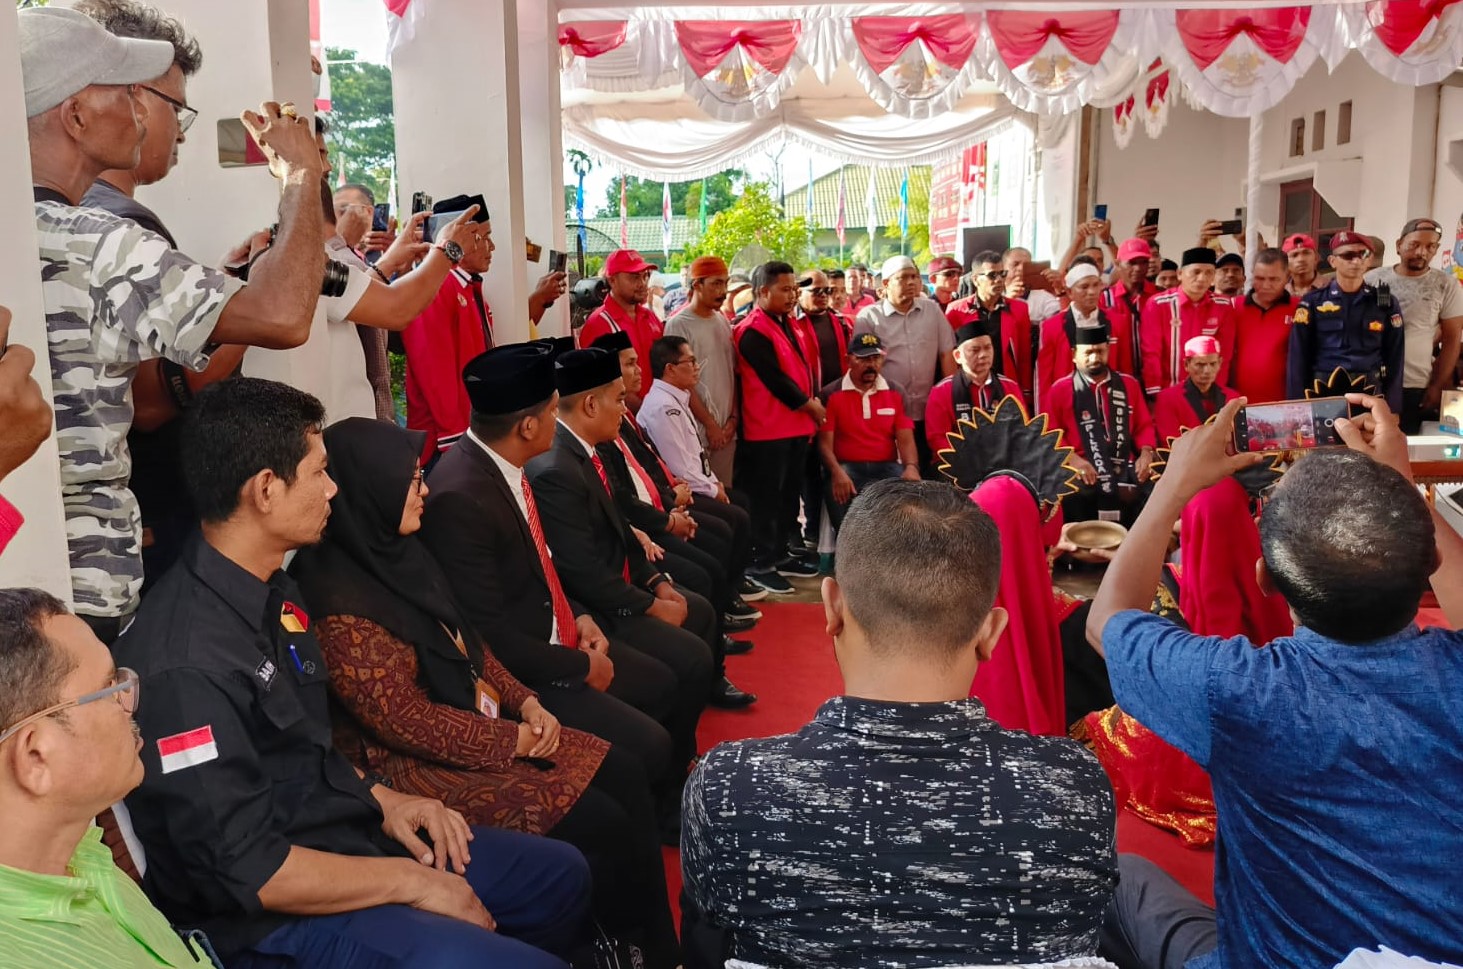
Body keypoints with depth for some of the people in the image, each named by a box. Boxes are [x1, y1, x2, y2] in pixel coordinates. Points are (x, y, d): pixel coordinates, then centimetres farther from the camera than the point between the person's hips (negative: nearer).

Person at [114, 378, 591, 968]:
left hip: (345, 838, 9)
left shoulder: (276, 594, 4)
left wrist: (379, 799, 2)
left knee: (561, 874, 15)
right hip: (276, 917, -9)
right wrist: (409, 882, -16)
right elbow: (245, 870, -24)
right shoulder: (185, 663, -26)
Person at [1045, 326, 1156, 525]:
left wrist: (1146, 452, -1)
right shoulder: (1060, 389, 8)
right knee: (1076, 496, -34)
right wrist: (1072, 459, -12)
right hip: (1083, 473, -3)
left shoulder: (1128, 384, 17)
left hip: (1126, 470, 3)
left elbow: (1144, 425, 19)